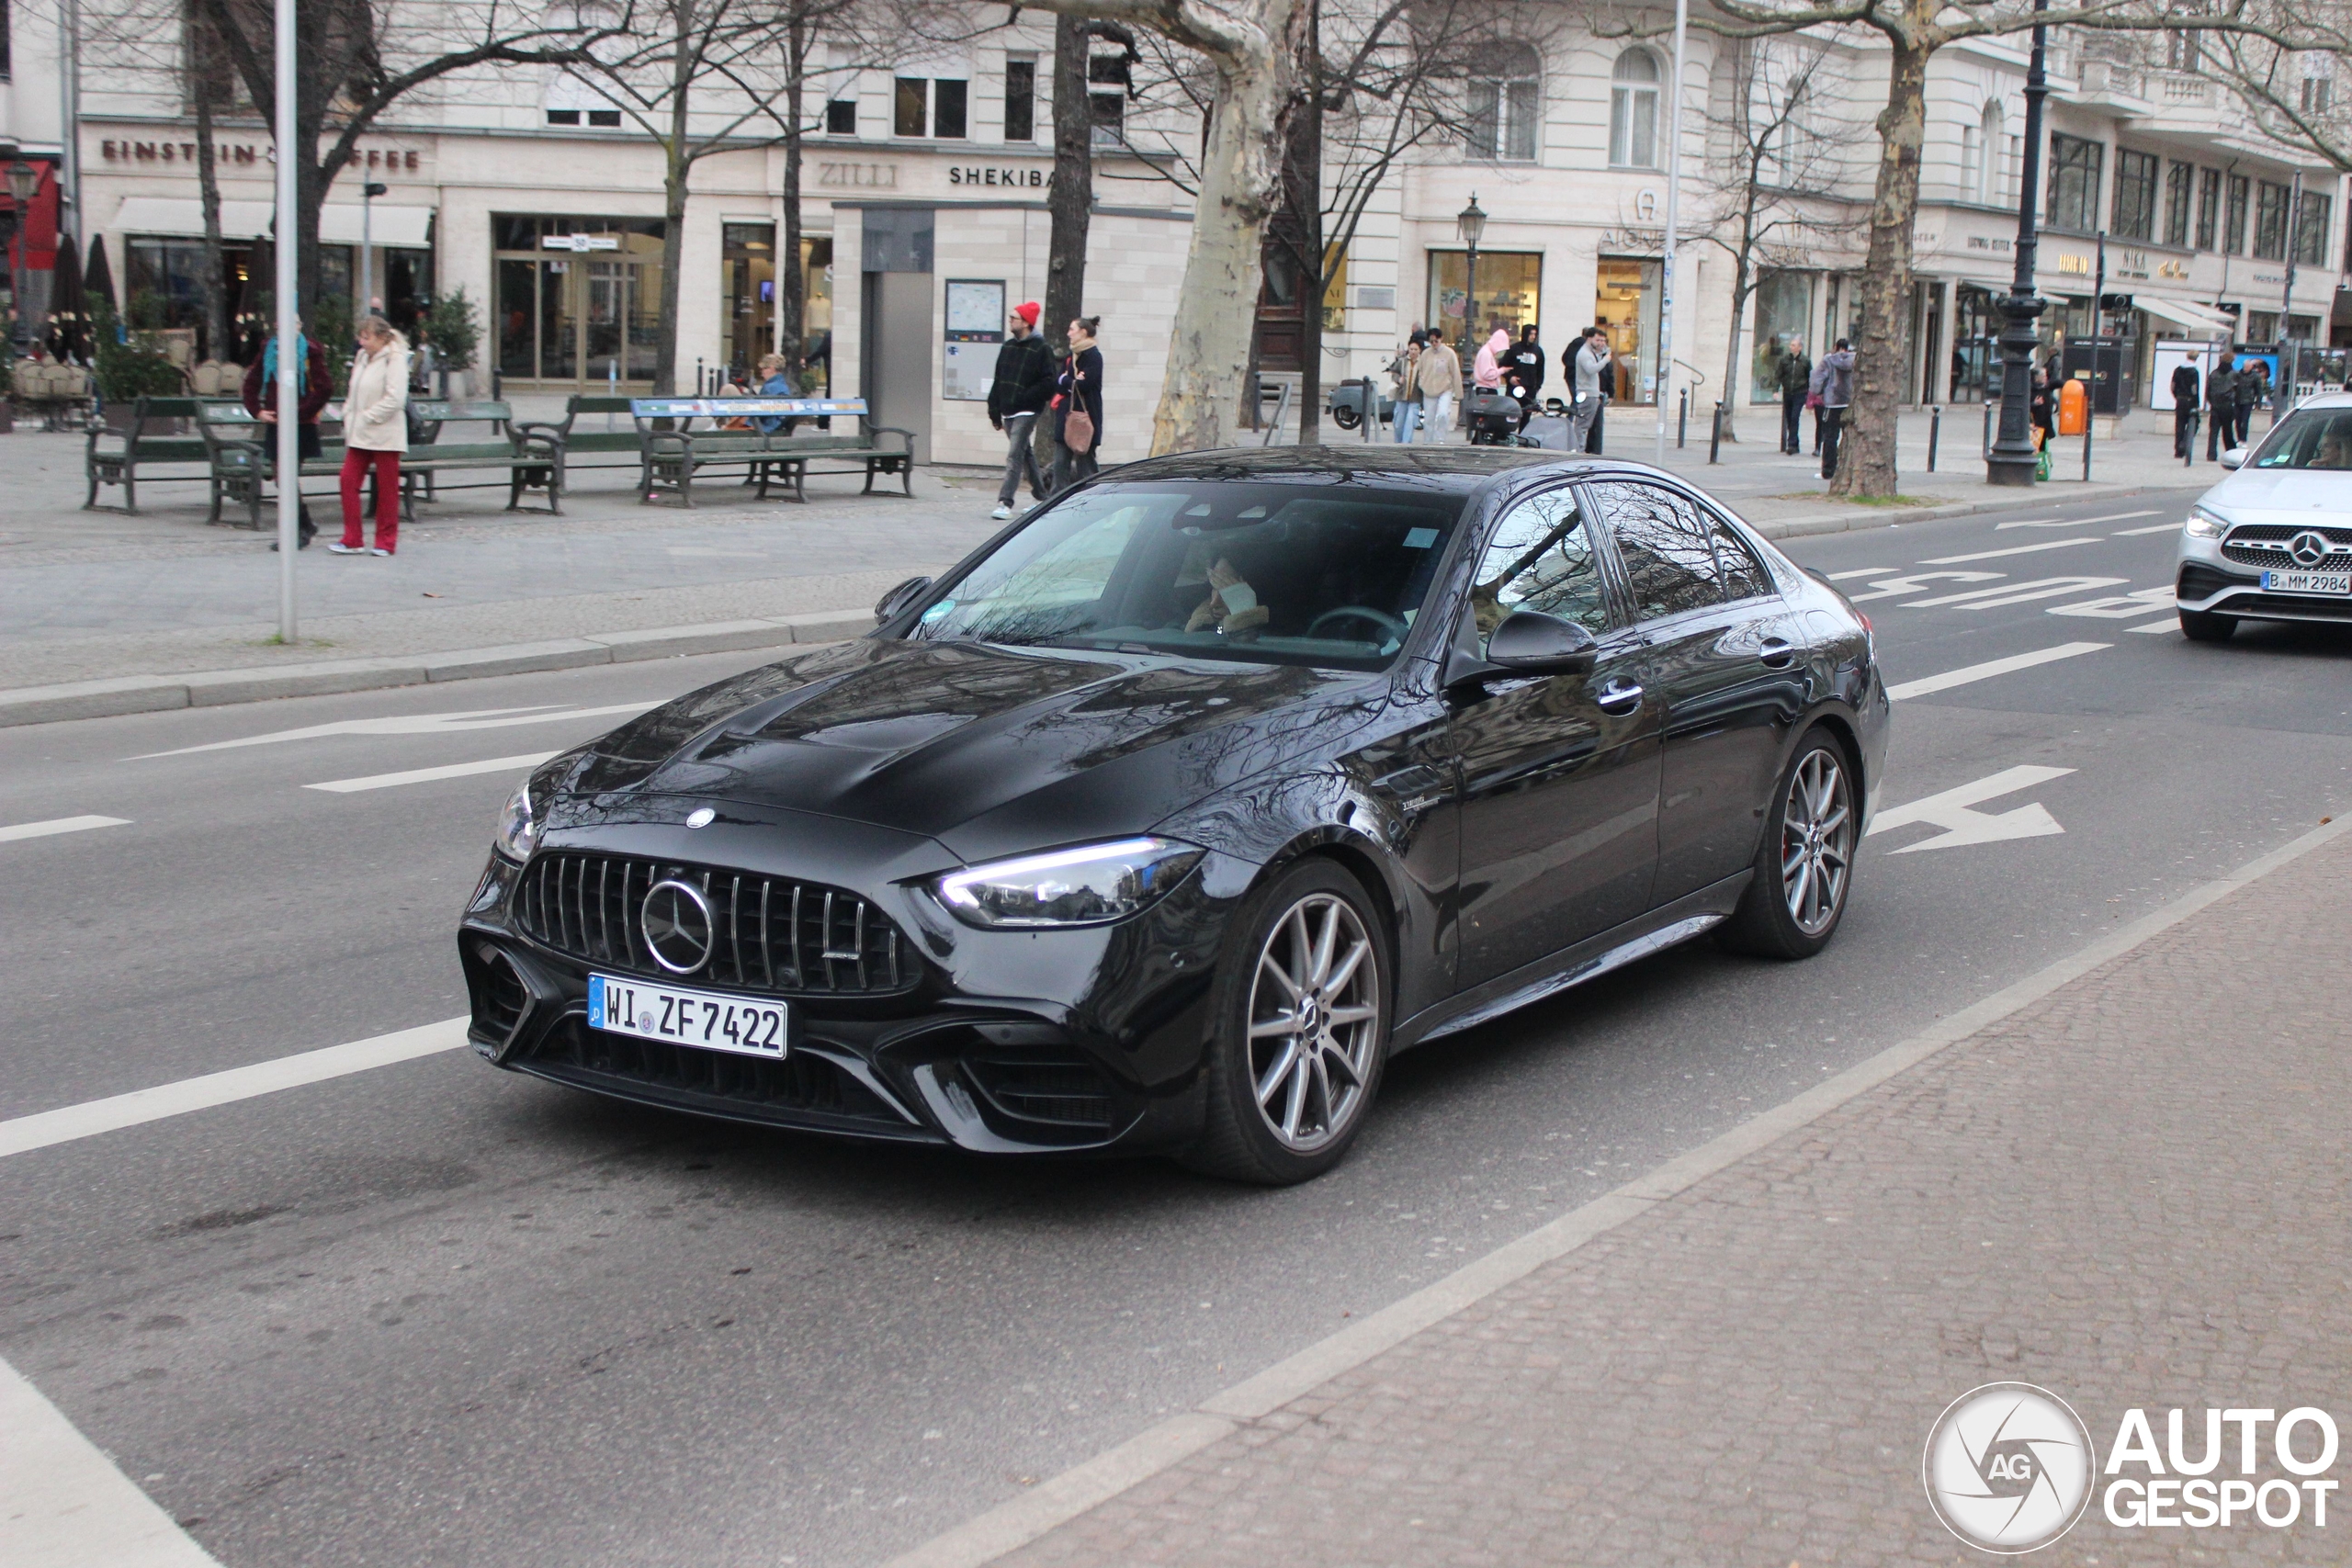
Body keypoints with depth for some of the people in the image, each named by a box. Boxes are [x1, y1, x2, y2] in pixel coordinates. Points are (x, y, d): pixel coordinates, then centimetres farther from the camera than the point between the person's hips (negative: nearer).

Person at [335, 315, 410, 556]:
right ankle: (352, 540, 6)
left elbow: (395, 399, -19)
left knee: (387, 489, 2)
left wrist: (366, 417, -17)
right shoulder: (363, 358, 13)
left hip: (384, 435, -8)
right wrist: (349, 417, 5)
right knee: (348, 481, 1)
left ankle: (385, 542, 11)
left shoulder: (394, 360, -11)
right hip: (359, 435, 8)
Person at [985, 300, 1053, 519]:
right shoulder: (1008, 347, 12)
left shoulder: (1040, 349, -9)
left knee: (1014, 456, -14)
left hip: (1026, 412, -8)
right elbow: (998, 381, 14)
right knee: (1025, 454, 18)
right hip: (1008, 412, 8)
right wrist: (995, 410, 10)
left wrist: (1024, 398, -19)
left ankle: (1005, 503, -16)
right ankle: (1041, 496, 31)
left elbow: (1047, 384, -14)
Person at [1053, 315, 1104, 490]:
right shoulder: (1071, 356, 16)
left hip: (1085, 416, -8)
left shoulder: (1094, 356, -9)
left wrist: (1065, 381, -4)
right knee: (1061, 462, 3)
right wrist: (1073, 382, -9)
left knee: (1084, 462, -2)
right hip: (1066, 416, 8)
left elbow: (1083, 385, -19)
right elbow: (1058, 382, 9)